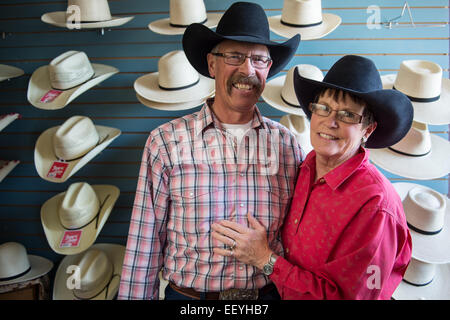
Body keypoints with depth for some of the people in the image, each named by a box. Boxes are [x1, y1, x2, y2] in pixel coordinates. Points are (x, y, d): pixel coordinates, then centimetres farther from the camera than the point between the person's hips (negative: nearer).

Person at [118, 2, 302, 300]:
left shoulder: (286, 143, -3)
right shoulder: (166, 141, -10)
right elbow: (145, 240, -7)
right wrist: (136, 296, -6)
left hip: (271, 291, 2)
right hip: (188, 294, -1)